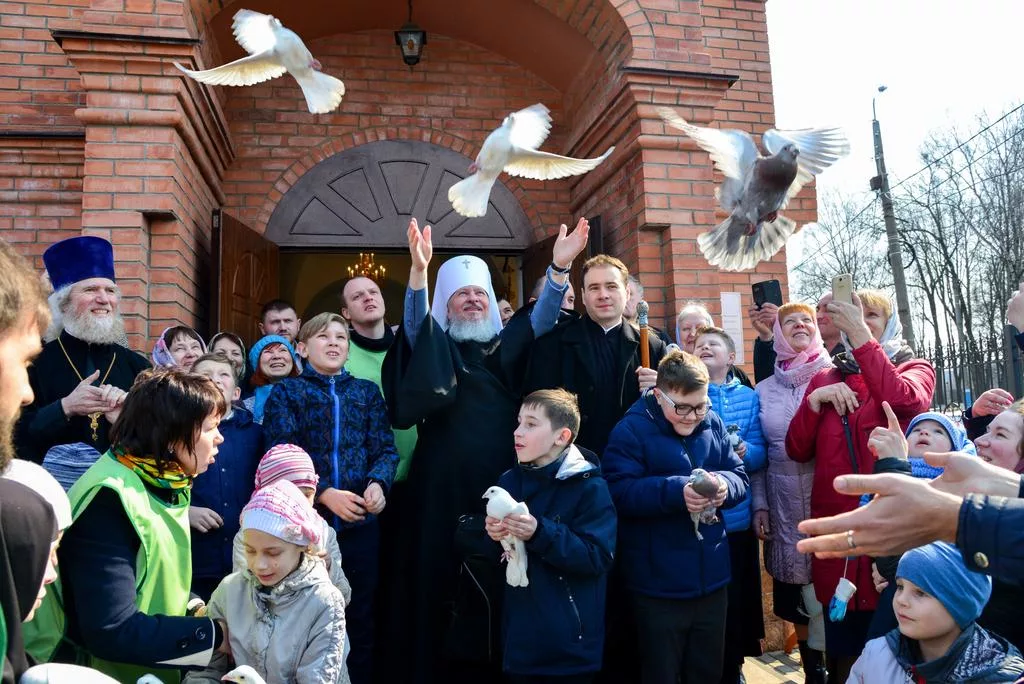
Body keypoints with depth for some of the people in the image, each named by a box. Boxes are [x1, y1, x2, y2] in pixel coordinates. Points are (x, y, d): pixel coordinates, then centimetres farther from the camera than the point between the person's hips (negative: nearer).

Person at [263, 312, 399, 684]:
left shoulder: (367, 391, 12)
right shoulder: (286, 391, 5)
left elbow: (385, 448, 5)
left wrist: (378, 483, -16)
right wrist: (324, 494, -18)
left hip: (361, 523, 2)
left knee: (361, 618, 11)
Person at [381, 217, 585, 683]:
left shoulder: (507, 346, 13)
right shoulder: (433, 345, 7)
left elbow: (542, 317, 0)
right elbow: (414, 320, -12)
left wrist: (560, 266, -16)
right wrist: (419, 269, -29)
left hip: (499, 483, 2)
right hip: (445, 487, -2)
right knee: (441, 579, 1)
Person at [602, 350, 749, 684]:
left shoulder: (713, 424, 5)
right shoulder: (631, 430, -12)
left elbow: (740, 476, 5)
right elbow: (618, 492, -20)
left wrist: (723, 484, -18)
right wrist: (676, 491, -31)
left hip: (712, 578, 5)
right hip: (659, 585, -5)